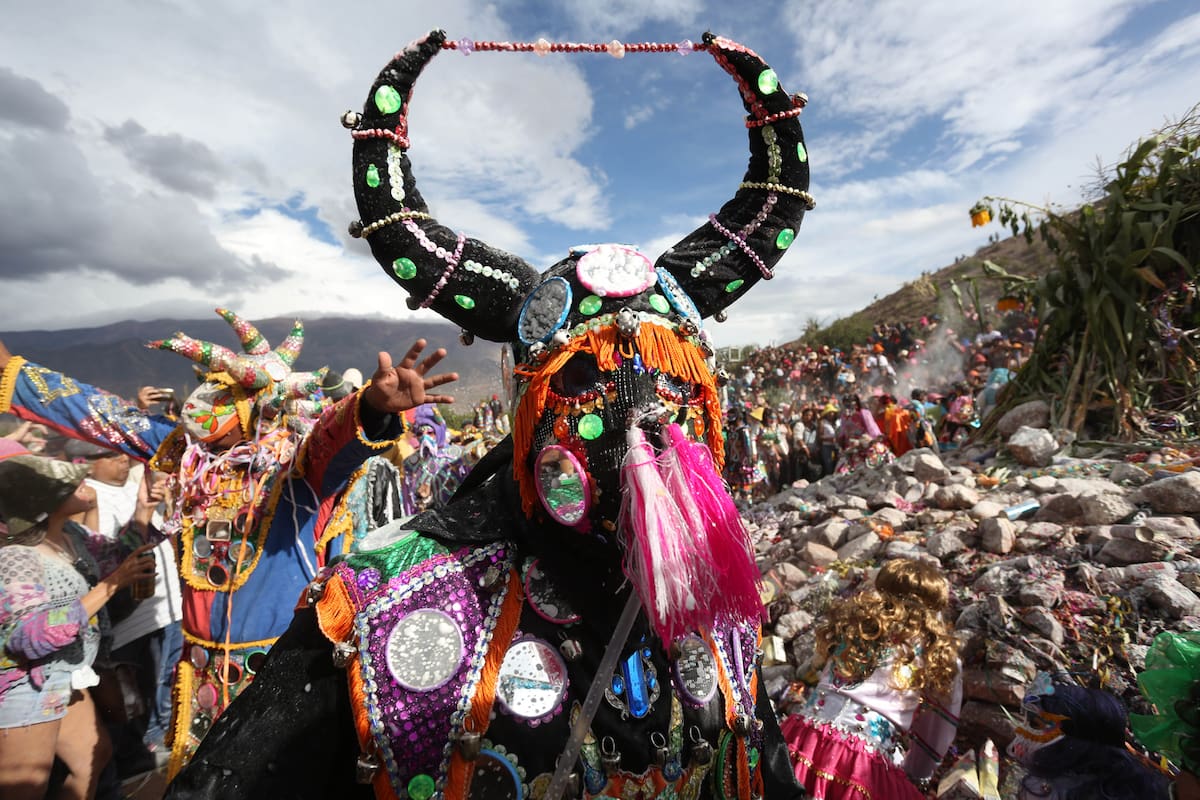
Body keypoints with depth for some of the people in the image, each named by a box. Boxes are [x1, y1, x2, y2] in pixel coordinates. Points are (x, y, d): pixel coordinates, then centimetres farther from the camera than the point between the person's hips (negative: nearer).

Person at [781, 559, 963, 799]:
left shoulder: (853, 618, 11)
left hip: (808, 737, 3)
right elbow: (938, 732, 20)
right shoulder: (941, 653, 8)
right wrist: (916, 776, 32)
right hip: (868, 770, -2)